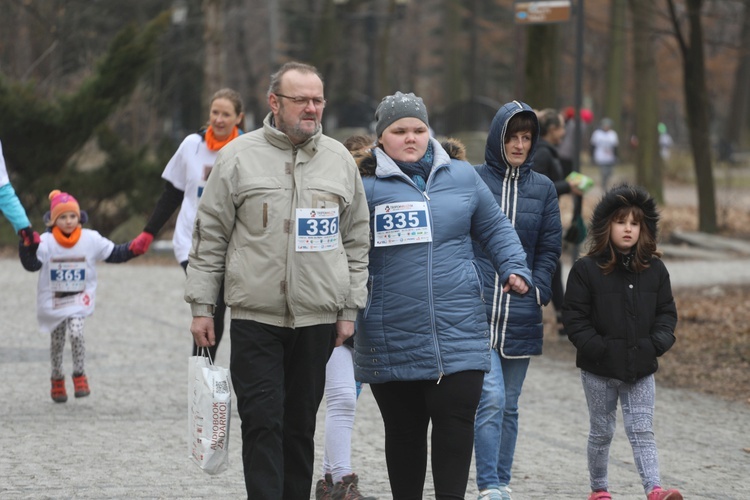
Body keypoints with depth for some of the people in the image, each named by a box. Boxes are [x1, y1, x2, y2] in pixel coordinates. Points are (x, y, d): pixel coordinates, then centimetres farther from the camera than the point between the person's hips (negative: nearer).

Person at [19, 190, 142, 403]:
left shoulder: (91, 239, -6)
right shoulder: (46, 242, -11)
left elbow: (114, 254, -1)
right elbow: (32, 264, -20)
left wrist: (133, 249, -16)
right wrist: (28, 247, -38)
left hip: (79, 299, -1)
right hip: (53, 301, 1)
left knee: (76, 333, -22)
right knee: (56, 341, 11)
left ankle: (80, 376, -6)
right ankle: (57, 380, 32)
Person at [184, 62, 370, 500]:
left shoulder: (340, 160, 9)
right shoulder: (239, 156, 0)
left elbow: (357, 242, 12)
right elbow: (210, 237, 2)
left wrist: (350, 309, 7)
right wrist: (202, 306, -2)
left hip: (317, 320, 3)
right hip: (255, 319, -3)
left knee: (301, 426, 9)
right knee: (263, 423, -7)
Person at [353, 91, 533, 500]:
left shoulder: (462, 177, 10)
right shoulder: (365, 185, 0)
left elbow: (495, 228, 18)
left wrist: (514, 268, 4)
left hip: (459, 330, 2)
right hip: (392, 340, -1)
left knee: (456, 424, -6)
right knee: (405, 432, 8)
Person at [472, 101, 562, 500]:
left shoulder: (543, 188, 11)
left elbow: (549, 247, 12)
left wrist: (537, 291, -1)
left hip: (521, 316, 4)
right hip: (477, 312, -3)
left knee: (509, 404, 10)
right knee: (491, 399, -15)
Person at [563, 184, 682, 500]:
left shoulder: (655, 270, 4)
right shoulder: (586, 270, -6)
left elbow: (666, 311, 10)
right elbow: (574, 317, -6)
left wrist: (658, 343, -8)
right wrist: (596, 347, -16)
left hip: (641, 367, 2)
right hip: (599, 370, -2)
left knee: (642, 431, -3)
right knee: (601, 432, 10)